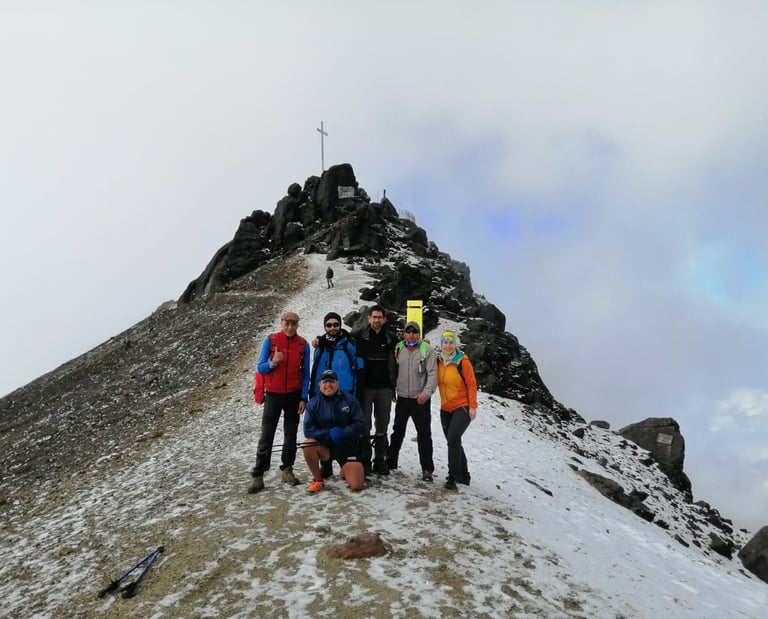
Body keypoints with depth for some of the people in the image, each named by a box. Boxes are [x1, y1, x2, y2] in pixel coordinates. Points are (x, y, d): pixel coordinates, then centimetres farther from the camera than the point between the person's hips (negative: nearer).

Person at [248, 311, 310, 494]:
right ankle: (258, 475, 5)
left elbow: (306, 374, 3)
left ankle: (287, 470, 20)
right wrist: (273, 362, -24)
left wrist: (303, 398, -3)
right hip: (273, 394, -1)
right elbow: (260, 368, -3)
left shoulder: (303, 344, -1)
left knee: (291, 434, 8)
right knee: (266, 435, 0)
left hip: (294, 395, 2)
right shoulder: (270, 340, -5)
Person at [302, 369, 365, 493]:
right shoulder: (313, 403, -5)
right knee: (308, 444, -32)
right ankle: (318, 480, -7)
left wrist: (341, 432, -23)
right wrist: (329, 433, -24)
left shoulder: (350, 400, -6)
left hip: (347, 447, 0)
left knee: (356, 486, -13)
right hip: (324, 446, 1)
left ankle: (344, 471, 26)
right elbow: (308, 430, -12)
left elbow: (360, 425, -9)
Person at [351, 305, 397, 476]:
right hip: (365, 388, -2)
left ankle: (380, 461, 17)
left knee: (382, 427, 8)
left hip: (384, 389, 2)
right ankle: (364, 460, 13)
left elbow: (395, 362, 15)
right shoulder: (359, 336, -2)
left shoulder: (391, 338, 6)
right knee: (364, 426, 2)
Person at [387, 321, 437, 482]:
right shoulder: (398, 348, 5)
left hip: (420, 399, -3)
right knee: (397, 431, 16)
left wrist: (426, 393, -21)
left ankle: (427, 469, 10)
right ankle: (390, 461, 30)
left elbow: (432, 374, -11)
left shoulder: (427, 350, -6)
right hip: (402, 398, 4)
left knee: (424, 435, 1)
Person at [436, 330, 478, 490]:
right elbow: (437, 381, 8)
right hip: (445, 409, 6)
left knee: (453, 438, -20)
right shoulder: (439, 360, 2)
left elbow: (472, 384, -11)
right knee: (453, 442, 14)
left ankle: (453, 476, -8)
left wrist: (473, 406, -14)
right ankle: (463, 475, 31)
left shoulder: (462, 361, -13)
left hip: (462, 408, -6)